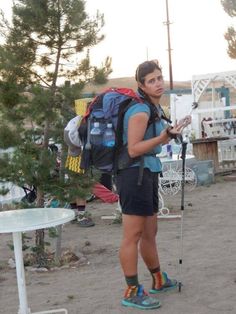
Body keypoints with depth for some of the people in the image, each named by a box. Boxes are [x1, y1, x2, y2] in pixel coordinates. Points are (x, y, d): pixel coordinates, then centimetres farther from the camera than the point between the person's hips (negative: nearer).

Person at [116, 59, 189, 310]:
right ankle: (132, 293, 1)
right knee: (133, 235, -6)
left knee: (150, 232, 20)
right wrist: (163, 137, -27)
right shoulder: (140, 111, -16)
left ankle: (159, 281, 34)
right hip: (134, 174, -10)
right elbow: (133, 149, -21)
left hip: (148, 173, 10)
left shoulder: (155, 109, 14)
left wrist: (168, 135, 26)